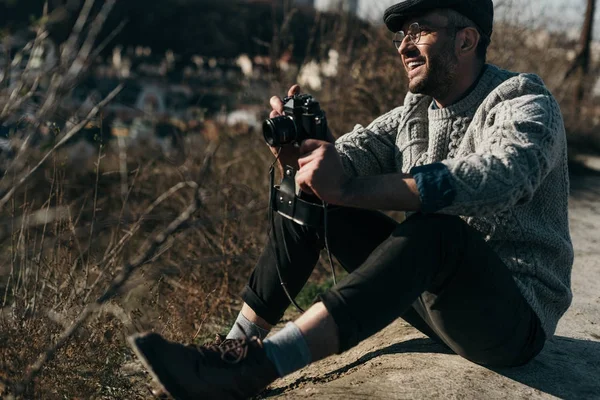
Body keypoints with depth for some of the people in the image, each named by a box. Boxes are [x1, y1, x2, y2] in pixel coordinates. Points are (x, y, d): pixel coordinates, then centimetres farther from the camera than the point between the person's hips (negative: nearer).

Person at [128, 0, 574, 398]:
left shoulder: (525, 103, -13)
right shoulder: (415, 110, 8)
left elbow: (497, 177, -34)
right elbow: (353, 153, -5)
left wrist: (349, 189, -40)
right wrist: (299, 150, -29)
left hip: (516, 317, -6)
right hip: (434, 291, 6)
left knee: (437, 229, -39)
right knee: (306, 194, -1)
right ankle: (238, 345, -5)